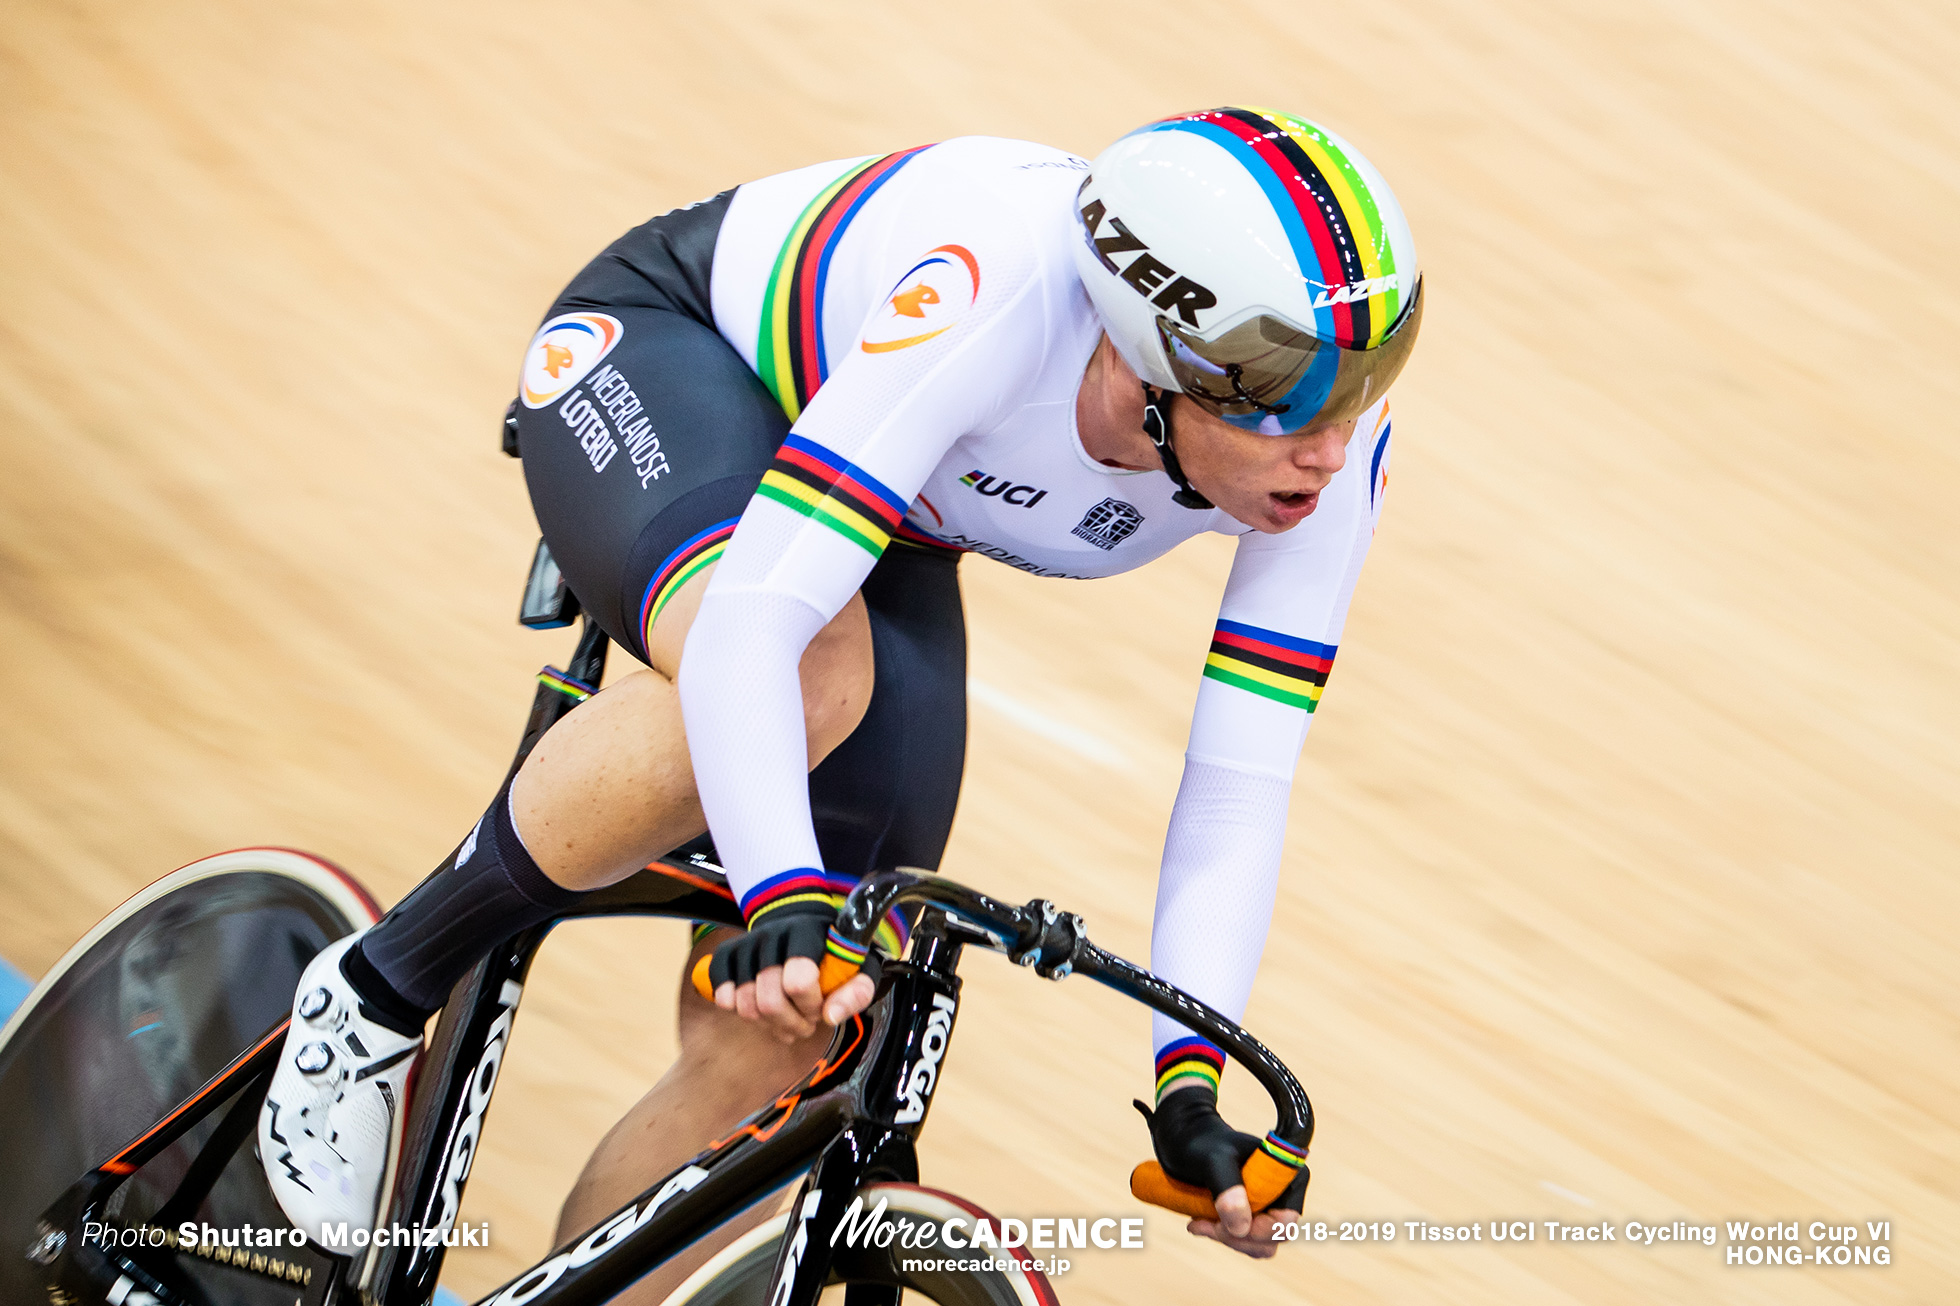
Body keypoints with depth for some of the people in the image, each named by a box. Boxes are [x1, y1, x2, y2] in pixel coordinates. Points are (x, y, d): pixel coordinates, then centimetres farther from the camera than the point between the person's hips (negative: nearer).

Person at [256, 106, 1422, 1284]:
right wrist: (788, 900, -60)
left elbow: (1239, 789, -20)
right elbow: (749, 623, -46)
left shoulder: (1331, 454, -26)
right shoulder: (1000, 294, -42)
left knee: (771, 1053, -9)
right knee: (808, 681, -40)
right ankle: (378, 996, -18)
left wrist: (1191, 1083, -31)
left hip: (891, 532, 5)